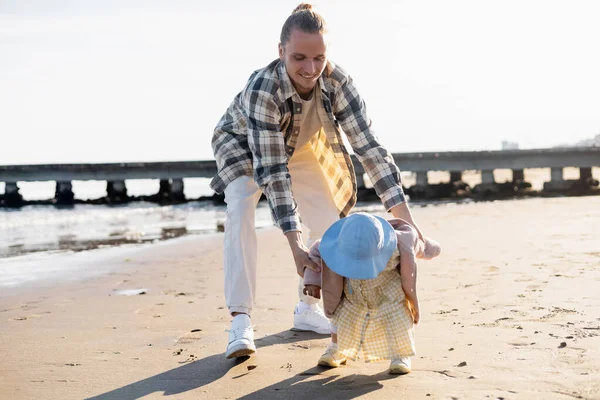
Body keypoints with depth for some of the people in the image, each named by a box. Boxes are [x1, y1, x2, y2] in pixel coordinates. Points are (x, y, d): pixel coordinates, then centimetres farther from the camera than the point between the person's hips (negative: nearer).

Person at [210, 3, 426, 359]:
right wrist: (294, 243, -48)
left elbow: (368, 145, -33)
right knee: (241, 208, -30)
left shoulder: (337, 81, -32)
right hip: (242, 145, -4)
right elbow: (272, 170, -43)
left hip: (296, 148, 4)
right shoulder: (262, 89, -42)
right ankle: (240, 320, -29)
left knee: (330, 222, -1)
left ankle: (307, 309, 18)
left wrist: (405, 216, -39)